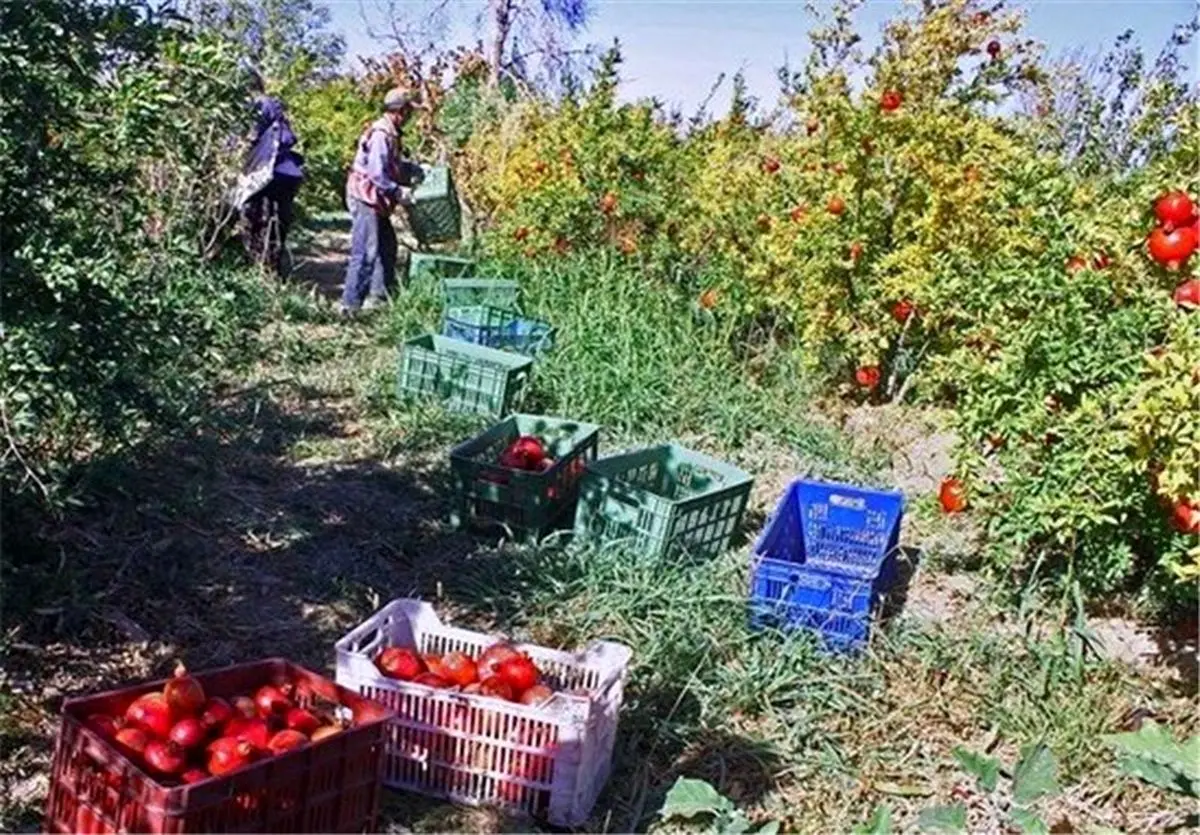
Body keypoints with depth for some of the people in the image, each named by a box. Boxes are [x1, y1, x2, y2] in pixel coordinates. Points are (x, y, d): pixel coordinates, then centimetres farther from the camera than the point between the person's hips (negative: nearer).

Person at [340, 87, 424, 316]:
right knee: (366, 252, -11)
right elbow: (377, 174, -24)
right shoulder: (380, 135, -19)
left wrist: (413, 170, 11)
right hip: (366, 199, -11)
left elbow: (393, 166, 23)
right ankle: (351, 303, -9)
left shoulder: (390, 134, 13)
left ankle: (378, 295, 27)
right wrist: (398, 192, -20)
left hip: (376, 201, 11)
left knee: (387, 246, 18)